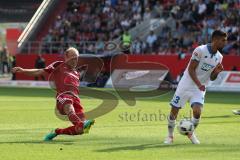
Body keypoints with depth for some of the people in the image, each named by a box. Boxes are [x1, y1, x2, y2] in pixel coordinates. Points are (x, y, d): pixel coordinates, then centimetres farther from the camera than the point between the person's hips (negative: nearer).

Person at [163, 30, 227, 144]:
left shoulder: (219, 57, 2)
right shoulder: (200, 50, -16)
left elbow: (211, 78, 10)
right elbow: (191, 69, -15)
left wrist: (217, 72, -12)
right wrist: (198, 84, -26)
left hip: (200, 88, 4)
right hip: (186, 84, -4)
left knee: (197, 111, -17)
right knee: (174, 111, 0)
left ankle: (191, 133, 10)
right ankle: (170, 136, 22)